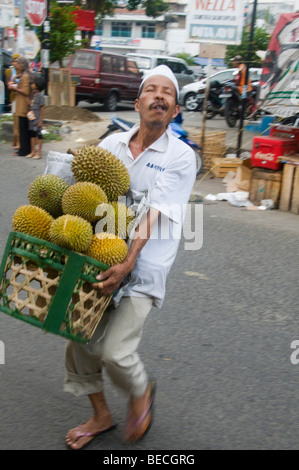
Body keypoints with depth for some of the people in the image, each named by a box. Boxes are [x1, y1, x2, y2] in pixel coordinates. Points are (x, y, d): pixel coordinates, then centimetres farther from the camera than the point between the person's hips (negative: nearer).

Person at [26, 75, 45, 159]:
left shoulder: (40, 95, -13)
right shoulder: (33, 94, 8)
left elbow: (42, 108, -12)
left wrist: (40, 120, -13)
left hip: (37, 118, -8)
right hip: (31, 117, 8)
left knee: (38, 134, 0)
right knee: (32, 133, 12)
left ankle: (39, 153, 7)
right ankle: (33, 151, 21)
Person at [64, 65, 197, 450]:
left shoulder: (180, 157, -5)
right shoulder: (112, 143, 8)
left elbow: (154, 214, -15)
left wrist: (127, 263, -25)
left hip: (143, 265, -4)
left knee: (115, 350, -11)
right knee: (80, 340, 6)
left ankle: (141, 392, 25)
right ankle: (101, 415, 31)